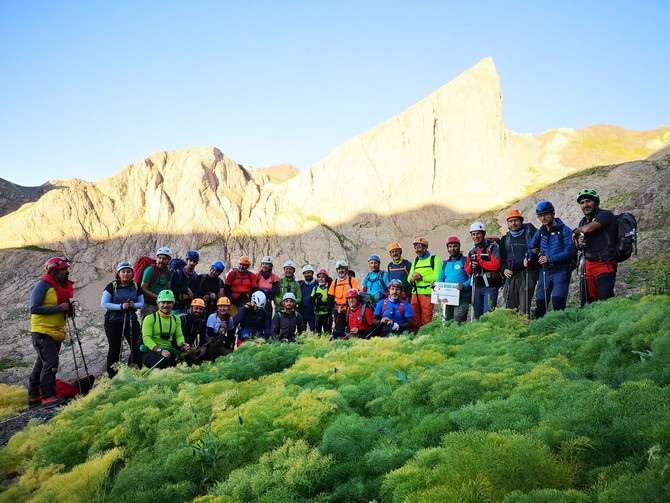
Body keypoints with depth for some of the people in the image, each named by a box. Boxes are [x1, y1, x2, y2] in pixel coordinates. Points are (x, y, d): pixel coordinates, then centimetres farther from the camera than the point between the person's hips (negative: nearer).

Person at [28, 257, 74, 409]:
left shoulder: (63, 286, 12)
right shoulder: (42, 286, -13)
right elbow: (34, 309, -20)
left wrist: (68, 310, 1)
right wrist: (59, 308, -23)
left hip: (56, 332, 9)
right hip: (42, 332, -8)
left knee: (41, 364, 14)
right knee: (50, 363, -14)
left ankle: (34, 397, 22)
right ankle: (48, 397, -10)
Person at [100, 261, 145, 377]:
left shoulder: (136, 286, 6)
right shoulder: (112, 286, -4)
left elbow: (142, 303, 8)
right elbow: (104, 304, -9)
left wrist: (134, 305, -15)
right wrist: (120, 306, -20)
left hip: (131, 321, 3)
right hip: (113, 322, -3)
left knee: (137, 348, -2)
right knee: (115, 350, 6)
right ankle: (112, 376, 18)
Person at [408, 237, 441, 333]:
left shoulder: (434, 259, 1)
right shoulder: (416, 261, 22)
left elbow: (437, 277, -12)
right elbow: (409, 277, 20)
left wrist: (421, 277, -11)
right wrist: (412, 278, -3)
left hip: (427, 293, -6)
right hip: (415, 293, 6)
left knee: (427, 319, -8)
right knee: (415, 318, 5)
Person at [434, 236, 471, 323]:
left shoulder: (465, 261, 0)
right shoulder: (445, 263, 20)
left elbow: (472, 278, -10)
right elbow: (441, 279, 22)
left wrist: (463, 286, -27)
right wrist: (436, 285, 1)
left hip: (462, 298, -6)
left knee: (458, 322, -14)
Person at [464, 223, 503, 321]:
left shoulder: (492, 247, -5)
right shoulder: (472, 251, 16)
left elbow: (495, 265, -18)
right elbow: (467, 269, 17)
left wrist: (480, 261, -12)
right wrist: (471, 267, -5)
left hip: (490, 286, -7)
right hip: (477, 286, 7)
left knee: (488, 313, -11)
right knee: (477, 315, 12)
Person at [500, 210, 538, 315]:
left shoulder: (530, 233, 5)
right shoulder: (505, 239, 18)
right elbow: (502, 257, 17)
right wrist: (504, 269, 1)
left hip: (527, 274, -4)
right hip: (510, 275, 4)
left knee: (524, 307, -9)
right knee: (510, 306, 4)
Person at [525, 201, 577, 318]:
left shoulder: (564, 230, -5)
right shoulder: (540, 232, 13)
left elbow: (570, 251, -14)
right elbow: (531, 247, 23)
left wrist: (550, 259, -23)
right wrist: (528, 259, 1)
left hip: (561, 270, -5)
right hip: (545, 271, 5)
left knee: (557, 300, -20)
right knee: (540, 302, 4)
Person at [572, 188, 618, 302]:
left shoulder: (605, 215, -8)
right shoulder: (583, 221, 15)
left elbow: (588, 228, -26)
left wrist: (576, 231, -4)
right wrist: (580, 243, -5)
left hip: (605, 264, -7)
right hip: (589, 264, 7)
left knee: (605, 300, -15)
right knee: (590, 300, 7)